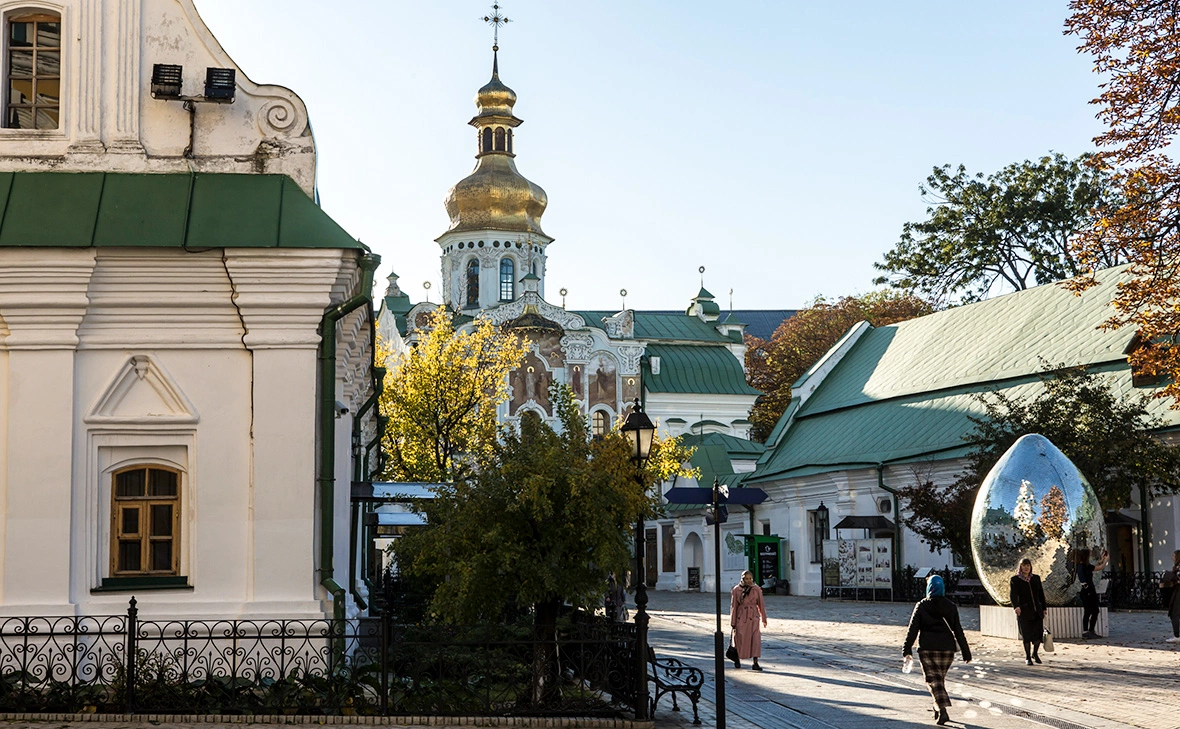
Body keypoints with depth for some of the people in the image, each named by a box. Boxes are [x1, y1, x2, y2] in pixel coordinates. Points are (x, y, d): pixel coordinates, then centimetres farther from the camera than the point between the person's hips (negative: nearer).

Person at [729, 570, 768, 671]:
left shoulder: (757, 589, 1)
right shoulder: (736, 590, -3)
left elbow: (761, 604, 10)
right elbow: (733, 607, 0)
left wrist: (764, 619, 14)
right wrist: (733, 623, 0)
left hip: (753, 617, 1)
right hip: (741, 617, -1)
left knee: (756, 639, -10)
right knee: (740, 639, 5)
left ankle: (755, 663, -7)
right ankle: (737, 659, 32)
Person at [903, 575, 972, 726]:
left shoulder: (921, 606, -2)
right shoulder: (950, 607, 4)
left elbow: (913, 629, -6)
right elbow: (958, 631, 3)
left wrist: (907, 649, -5)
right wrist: (966, 652, 6)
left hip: (927, 648, -3)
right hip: (947, 648, 3)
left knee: (933, 679, -2)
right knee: (940, 678, 19)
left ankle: (942, 711, -18)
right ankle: (939, 708, 28)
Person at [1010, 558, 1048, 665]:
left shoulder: (1036, 578, 13)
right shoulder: (1015, 580, 1)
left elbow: (1041, 594, 18)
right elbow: (1012, 595, -10)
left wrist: (1044, 608, 14)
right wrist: (1016, 606, -26)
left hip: (1037, 611, 3)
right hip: (1024, 611, -3)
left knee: (1039, 633, -2)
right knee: (1026, 635, -1)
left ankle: (1035, 654, 22)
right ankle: (1027, 657, 14)